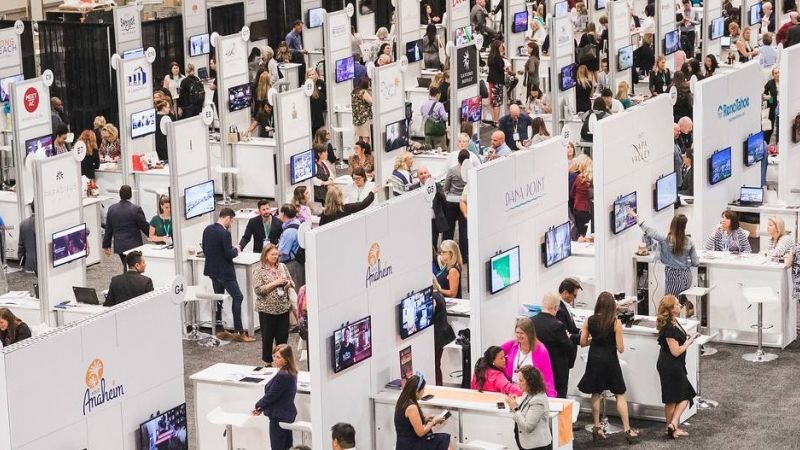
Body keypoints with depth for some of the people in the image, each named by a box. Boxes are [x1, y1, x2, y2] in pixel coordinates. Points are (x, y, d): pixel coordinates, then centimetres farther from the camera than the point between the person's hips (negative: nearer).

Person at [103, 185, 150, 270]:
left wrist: (106, 245, 15)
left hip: (119, 246, 4)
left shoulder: (111, 209, 0)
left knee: (126, 267, 16)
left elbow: (108, 229, 7)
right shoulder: (136, 209, -14)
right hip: (133, 246, -4)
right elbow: (145, 227, -8)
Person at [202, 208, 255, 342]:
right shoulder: (224, 233, -22)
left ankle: (220, 330, 19)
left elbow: (204, 250, 11)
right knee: (237, 297, -2)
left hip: (212, 269, 8)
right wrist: (236, 250, -2)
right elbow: (229, 255, -21)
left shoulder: (207, 229, 2)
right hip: (224, 271, -8)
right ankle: (239, 332, -3)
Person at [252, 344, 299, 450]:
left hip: (279, 417, -10)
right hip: (288, 414, 10)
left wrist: (258, 406, -2)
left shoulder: (282, 376, -27)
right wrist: (261, 408, 10)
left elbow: (271, 395, -20)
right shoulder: (291, 373, 4)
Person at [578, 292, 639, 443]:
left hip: (594, 360, 3)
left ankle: (597, 429, 19)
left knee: (596, 394, 15)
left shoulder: (589, 321, -5)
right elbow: (620, 348, -12)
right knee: (620, 395, 7)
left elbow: (583, 343, 2)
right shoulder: (616, 323, -14)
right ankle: (627, 430, 8)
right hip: (610, 361, -3)